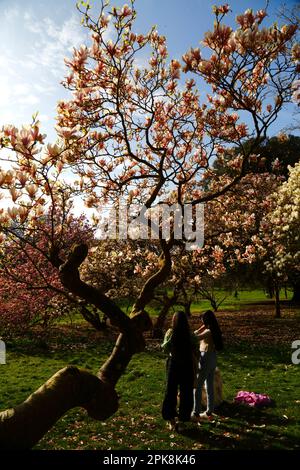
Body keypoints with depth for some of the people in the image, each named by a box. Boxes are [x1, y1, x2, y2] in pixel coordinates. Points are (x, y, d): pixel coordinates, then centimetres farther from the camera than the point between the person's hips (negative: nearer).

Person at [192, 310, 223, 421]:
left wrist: (202, 327, -13)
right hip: (212, 358, 9)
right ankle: (209, 411, 24)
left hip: (206, 359, -9)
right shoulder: (214, 331, 5)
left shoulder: (208, 332, -21)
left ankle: (196, 414, 5)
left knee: (197, 386, 0)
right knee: (209, 386, 16)